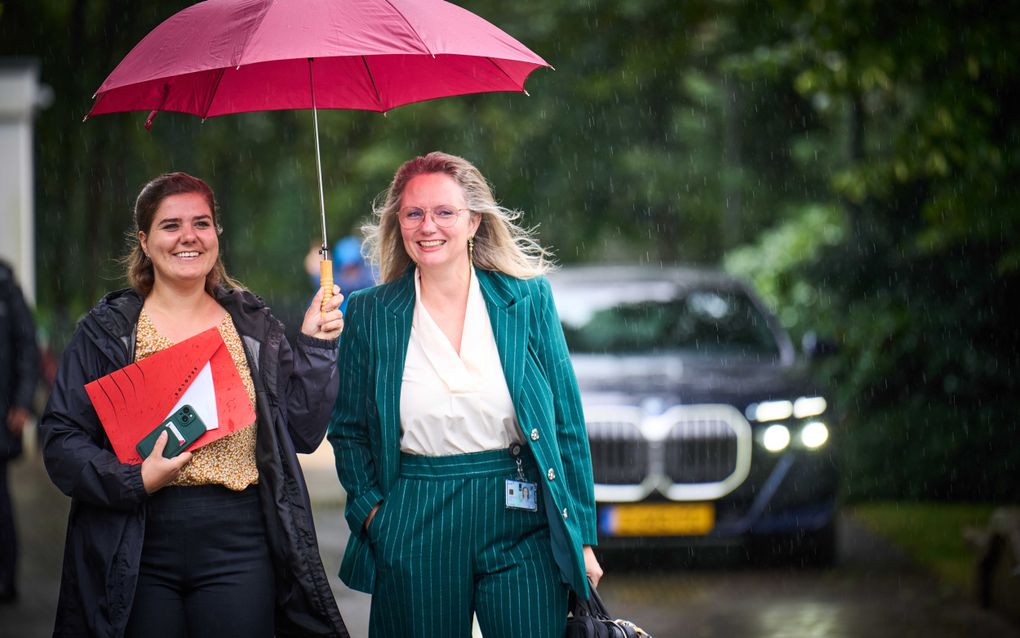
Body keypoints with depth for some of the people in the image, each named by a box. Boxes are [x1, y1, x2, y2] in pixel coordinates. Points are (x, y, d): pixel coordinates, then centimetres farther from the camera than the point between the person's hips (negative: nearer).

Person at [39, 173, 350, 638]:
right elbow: (61, 439, -2)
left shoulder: (253, 325, 10)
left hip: (237, 549, 1)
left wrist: (315, 347, -2)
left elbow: (302, 434, 7)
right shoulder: (106, 332, 4)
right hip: (139, 558, -1)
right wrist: (136, 479, -16)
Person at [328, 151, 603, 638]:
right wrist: (369, 508, -3)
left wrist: (582, 536, 1)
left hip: (520, 524, 0)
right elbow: (348, 430, 11)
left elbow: (566, 421, 4)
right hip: (414, 533, 0)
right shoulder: (370, 314, 4)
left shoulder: (527, 300, 3)